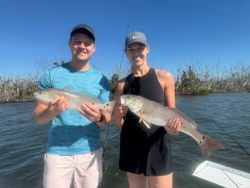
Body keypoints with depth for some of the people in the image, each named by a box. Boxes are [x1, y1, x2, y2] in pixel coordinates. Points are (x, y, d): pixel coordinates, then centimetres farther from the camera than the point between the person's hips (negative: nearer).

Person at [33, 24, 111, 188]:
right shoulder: (52, 75, -3)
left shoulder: (101, 80, 0)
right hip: (57, 153, -1)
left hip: (90, 152, 2)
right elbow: (38, 118, -1)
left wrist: (98, 118, -22)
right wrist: (52, 111, -23)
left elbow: (107, 118, 1)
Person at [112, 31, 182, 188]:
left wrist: (172, 125, -20)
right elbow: (118, 123, 4)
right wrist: (119, 115, -18)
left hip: (157, 148, -2)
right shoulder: (122, 84, 3)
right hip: (131, 149, 3)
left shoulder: (164, 77, -3)